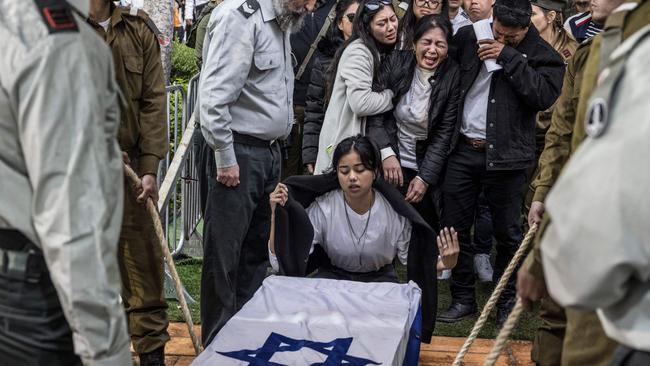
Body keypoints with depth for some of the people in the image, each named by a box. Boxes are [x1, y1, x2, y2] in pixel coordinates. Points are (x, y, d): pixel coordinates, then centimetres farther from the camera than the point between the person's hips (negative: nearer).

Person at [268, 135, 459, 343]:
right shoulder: (322, 207, -20)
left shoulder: (394, 211, -18)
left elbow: (413, 260, -5)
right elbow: (282, 263, -22)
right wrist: (277, 215, -34)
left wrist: (443, 264, -26)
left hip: (379, 279, 1)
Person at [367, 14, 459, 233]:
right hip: (390, 162, 0)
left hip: (426, 166, 0)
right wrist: (386, 153, -16)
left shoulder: (453, 76, -7)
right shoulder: (396, 62, -6)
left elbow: (444, 133, -6)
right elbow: (374, 112, -4)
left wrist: (425, 178, -10)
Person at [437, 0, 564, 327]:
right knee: (454, 226, 8)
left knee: (507, 232, 6)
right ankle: (463, 297, 22)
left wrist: (508, 57, -18)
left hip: (505, 155, -3)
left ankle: (506, 301, 23)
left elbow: (543, 96, -20)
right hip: (463, 149, 4)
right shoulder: (469, 37, 4)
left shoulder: (542, 55, -4)